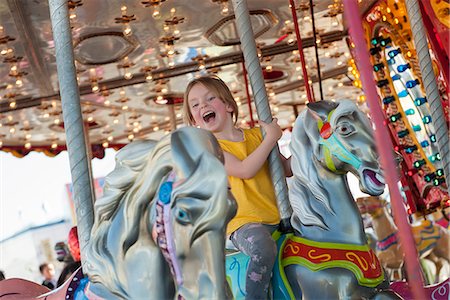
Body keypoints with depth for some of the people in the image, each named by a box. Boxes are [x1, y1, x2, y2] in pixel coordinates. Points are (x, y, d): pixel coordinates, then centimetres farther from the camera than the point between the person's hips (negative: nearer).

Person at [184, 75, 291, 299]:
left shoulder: (256, 135, 13)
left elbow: (287, 169, 17)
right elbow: (245, 170, -16)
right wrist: (271, 138, -8)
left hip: (278, 219, 6)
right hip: (244, 222, -6)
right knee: (264, 249, -36)